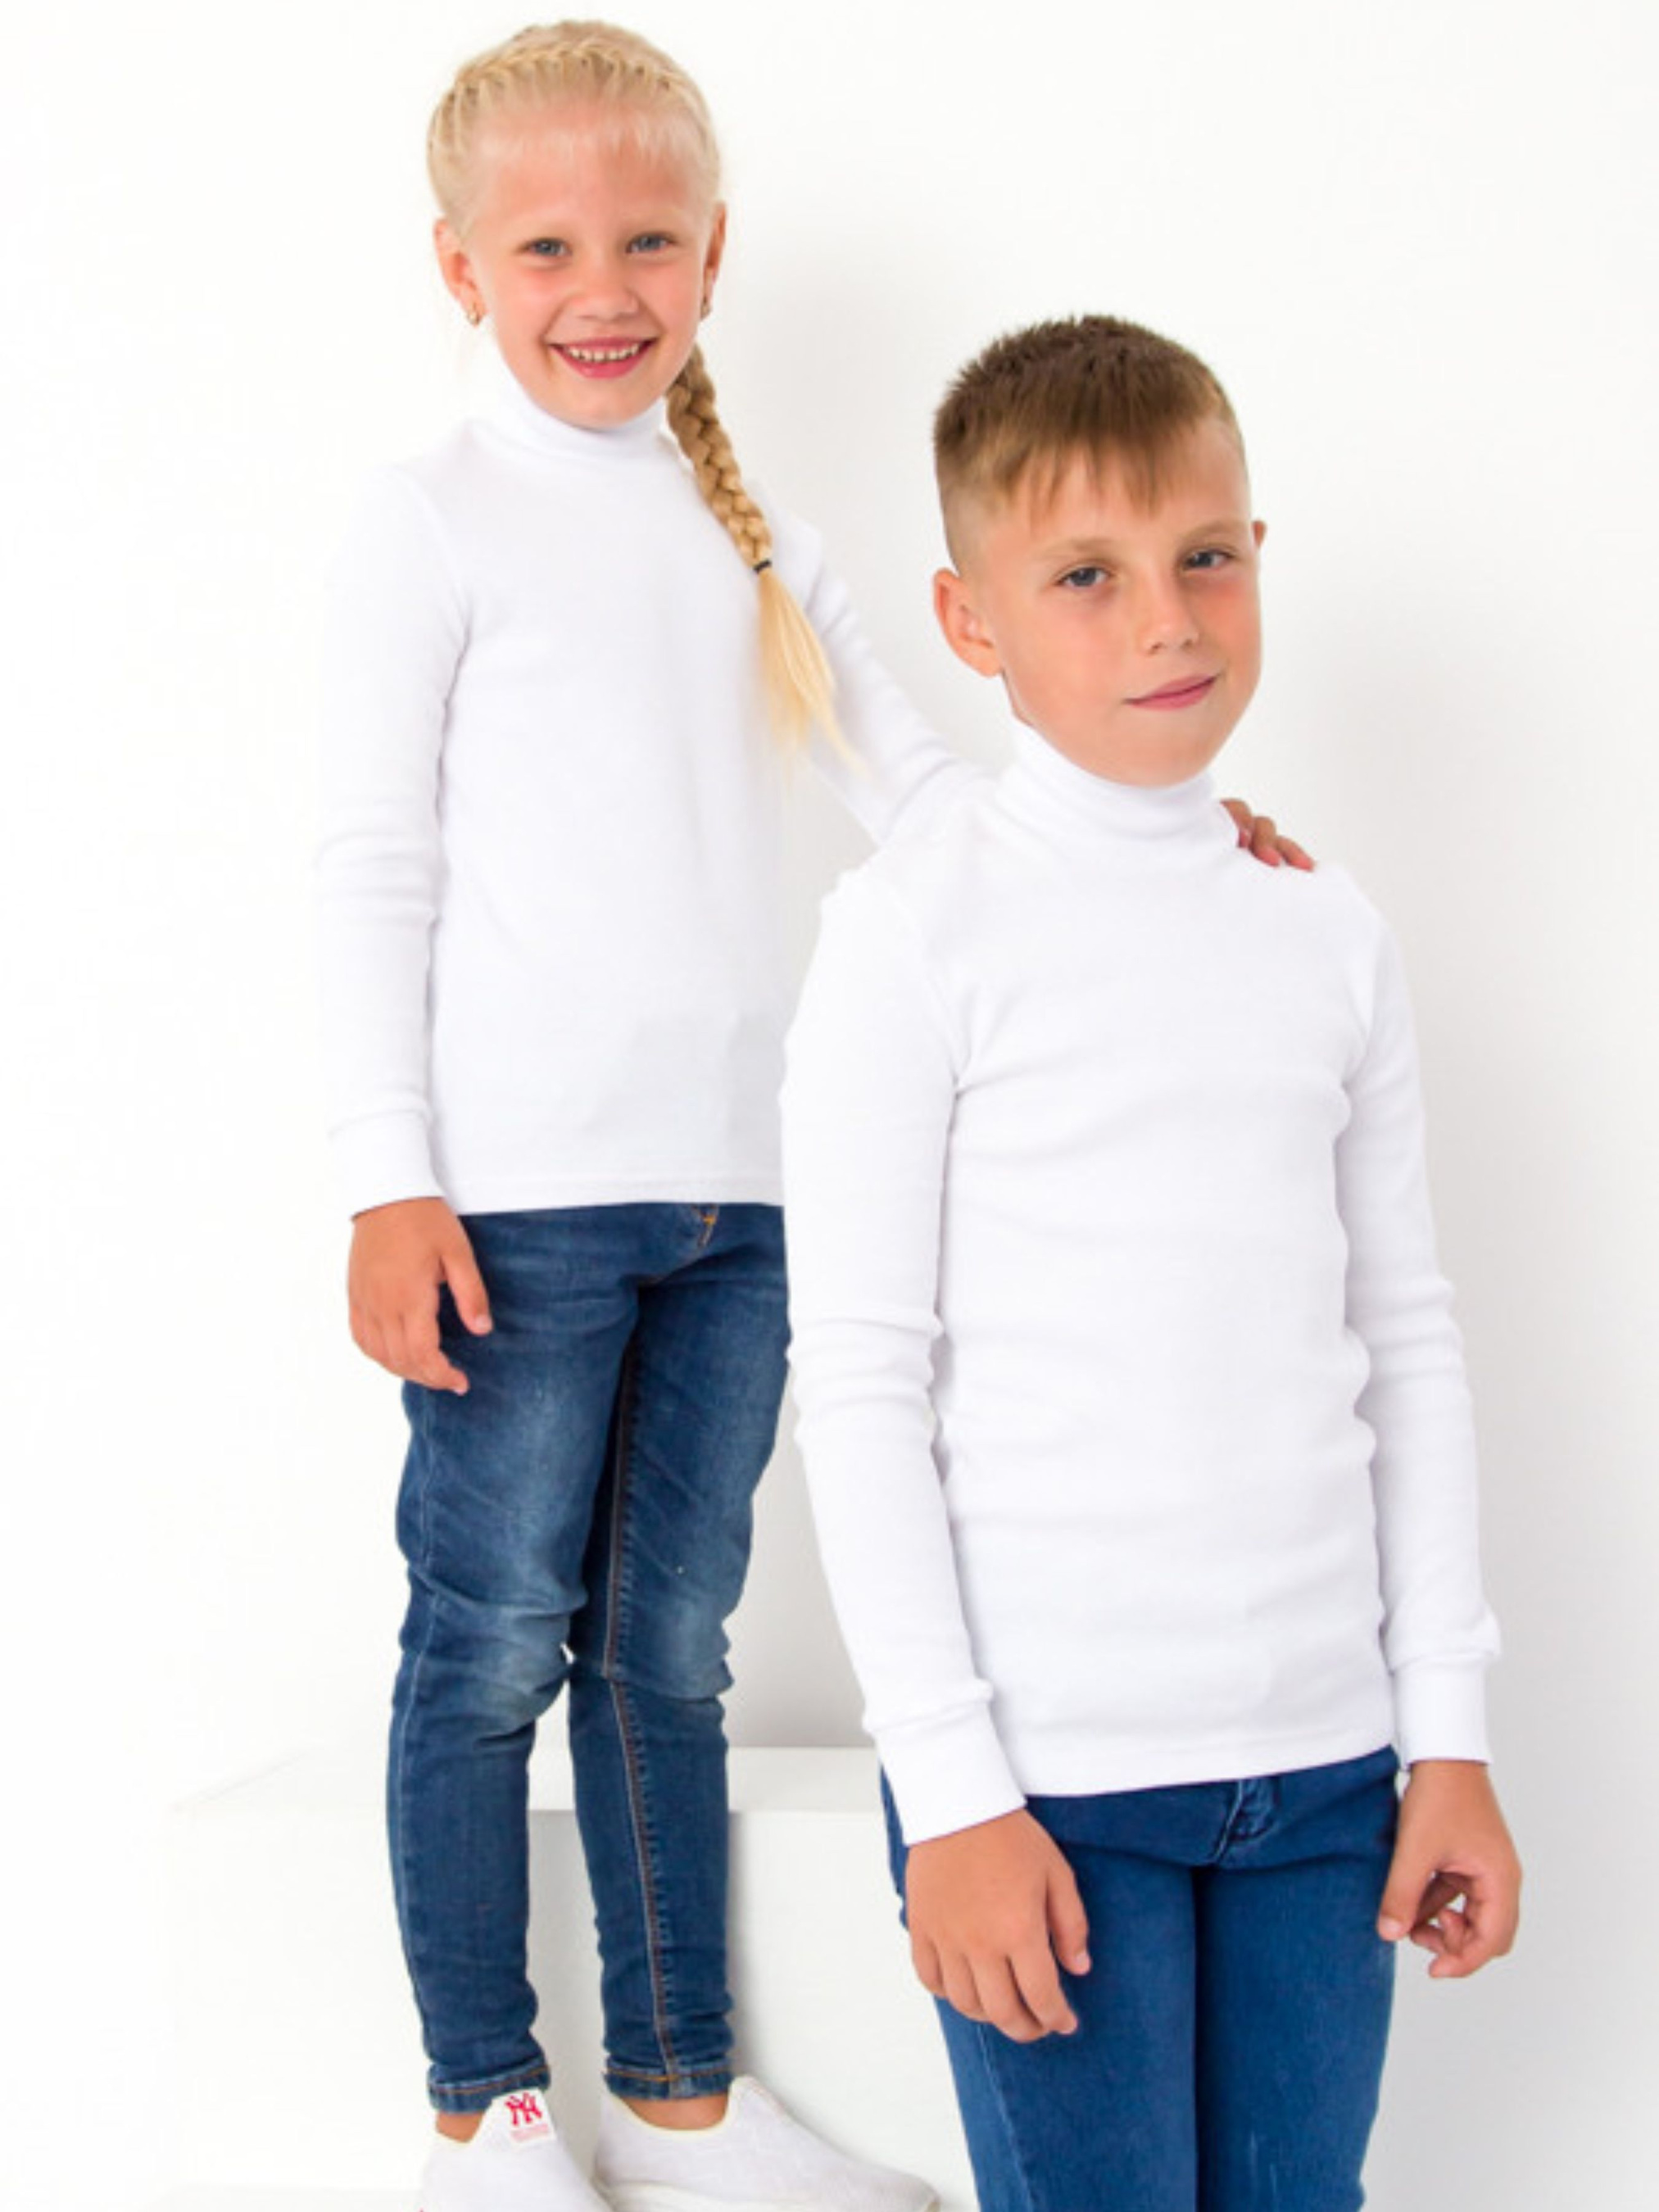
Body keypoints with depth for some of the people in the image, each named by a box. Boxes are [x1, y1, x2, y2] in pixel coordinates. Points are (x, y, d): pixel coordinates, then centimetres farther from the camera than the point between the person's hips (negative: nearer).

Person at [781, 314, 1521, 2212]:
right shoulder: (924, 927, -6)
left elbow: (1406, 1341, 12)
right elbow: (857, 1378, -7)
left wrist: (1449, 1733, 8)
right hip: (1048, 1761, -4)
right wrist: (950, 1786, -10)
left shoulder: (1330, 937, 8)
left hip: (1321, 1752, 4)